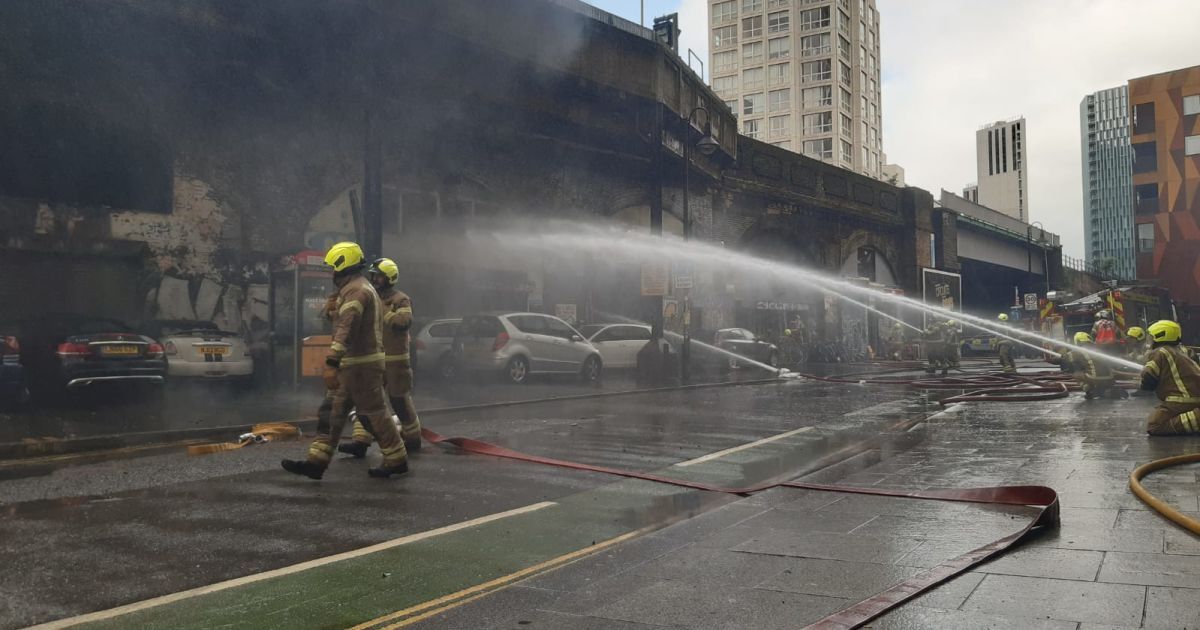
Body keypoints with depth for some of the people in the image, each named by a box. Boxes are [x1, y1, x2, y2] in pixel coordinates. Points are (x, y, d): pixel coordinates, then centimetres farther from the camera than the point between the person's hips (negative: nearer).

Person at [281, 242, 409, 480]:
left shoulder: (355, 290, -16)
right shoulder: (362, 287, 18)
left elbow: (346, 328, -28)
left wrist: (332, 363, -34)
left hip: (360, 364, -10)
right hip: (353, 364, 10)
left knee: (374, 413, -1)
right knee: (331, 412, 8)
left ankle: (397, 460, 10)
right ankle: (317, 461, 8)